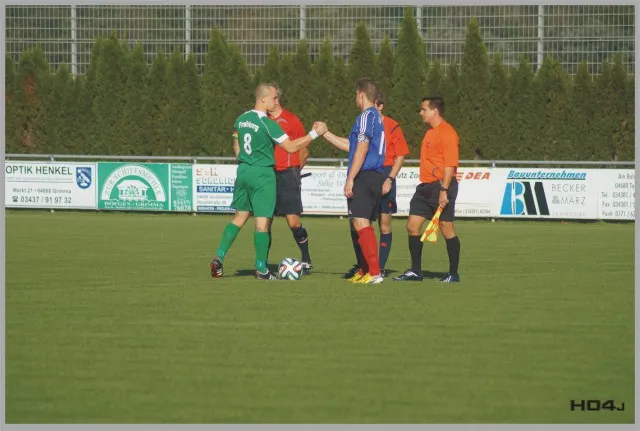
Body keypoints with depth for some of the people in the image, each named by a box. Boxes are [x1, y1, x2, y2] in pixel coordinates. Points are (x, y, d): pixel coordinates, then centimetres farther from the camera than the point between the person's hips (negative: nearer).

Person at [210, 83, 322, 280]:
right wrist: (313, 134, -7)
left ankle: (218, 258, 6)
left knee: (239, 217, 16)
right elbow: (291, 147, -14)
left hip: (243, 171, 7)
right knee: (262, 221, -2)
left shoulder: (241, 120, 7)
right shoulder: (267, 123, -16)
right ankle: (261, 269, 0)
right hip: (263, 175, -7)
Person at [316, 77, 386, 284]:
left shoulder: (366, 117, -10)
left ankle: (374, 272, -20)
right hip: (375, 177, 10)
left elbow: (361, 150, -17)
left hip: (364, 177, -10)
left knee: (361, 223, -14)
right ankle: (364, 271, 19)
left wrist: (350, 179, -17)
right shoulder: (376, 117, 20)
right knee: (357, 224, 16)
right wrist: (325, 134, 33)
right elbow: (351, 145, 28)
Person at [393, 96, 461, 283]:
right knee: (412, 226, 5)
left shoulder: (447, 133, -13)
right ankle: (415, 271, 11)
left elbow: (450, 164, -19)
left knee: (447, 229, -3)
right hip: (425, 186, 10)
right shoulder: (430, 133, 18)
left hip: (441, 186, -10)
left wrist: (444, 190, -23)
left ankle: (453, 273, 5)